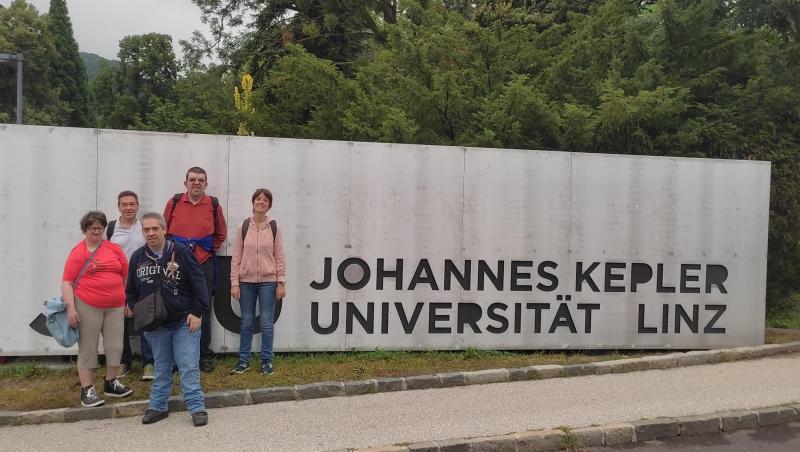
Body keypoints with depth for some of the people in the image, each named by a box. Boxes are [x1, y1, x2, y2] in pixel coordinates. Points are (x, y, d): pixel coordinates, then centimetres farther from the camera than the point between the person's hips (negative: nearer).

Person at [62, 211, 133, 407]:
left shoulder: (115, 249, 7)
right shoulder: (77, 252, -3)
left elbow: (126, 277, 13)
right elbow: (67, 282, -5)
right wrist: (71, 308, -12)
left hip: (115, 306, 4)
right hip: (87, 306, -3)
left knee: (115, 346, 8)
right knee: (88, 348, 5)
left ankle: (111, 383, 27)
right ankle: (87, 390, 15)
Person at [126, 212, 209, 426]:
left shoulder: (181, 253, -10)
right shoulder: (137, 257, 3)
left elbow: (199, 284, -9)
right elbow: (131, 291, 15)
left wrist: (197, 312, -12)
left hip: (185, 322, -4)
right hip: (155, 325, 4)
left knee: (189, 367, -3)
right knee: (161, 368, 16)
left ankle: (197, 408, 6)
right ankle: (158, 407, 29)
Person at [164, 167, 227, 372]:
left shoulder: (214, 205, 3)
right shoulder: (174, 203, 3)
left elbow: (221, 234, 16)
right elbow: (164, 231, 12)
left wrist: (210, 249, 7)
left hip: (204, 263, 0)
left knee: (203, 310, 5)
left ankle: (205, 356, 15)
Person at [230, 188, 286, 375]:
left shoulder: (274, 228, 1)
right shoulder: (243, 227, 2)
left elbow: (280, 257, 1)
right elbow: (236, 257, 3)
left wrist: (281, 282, -3)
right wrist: (234, 283, -2)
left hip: (268, 281, -1)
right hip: (246, 281, 1)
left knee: (267, 323, 3)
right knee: (246, 322, 9)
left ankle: (266, 360, 15)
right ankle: (244, 360, 20)